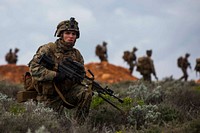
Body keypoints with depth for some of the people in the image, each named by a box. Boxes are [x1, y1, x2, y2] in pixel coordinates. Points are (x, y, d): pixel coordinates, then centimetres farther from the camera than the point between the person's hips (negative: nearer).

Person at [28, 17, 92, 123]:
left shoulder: (76, 54, 4)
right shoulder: (48, 49, -12)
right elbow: (34, 68, -22)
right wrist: (55, 75, -29)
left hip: (67, 91, 4)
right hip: (50, 97, -4)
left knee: (86, 93, -23)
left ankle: (79, 125, -11)